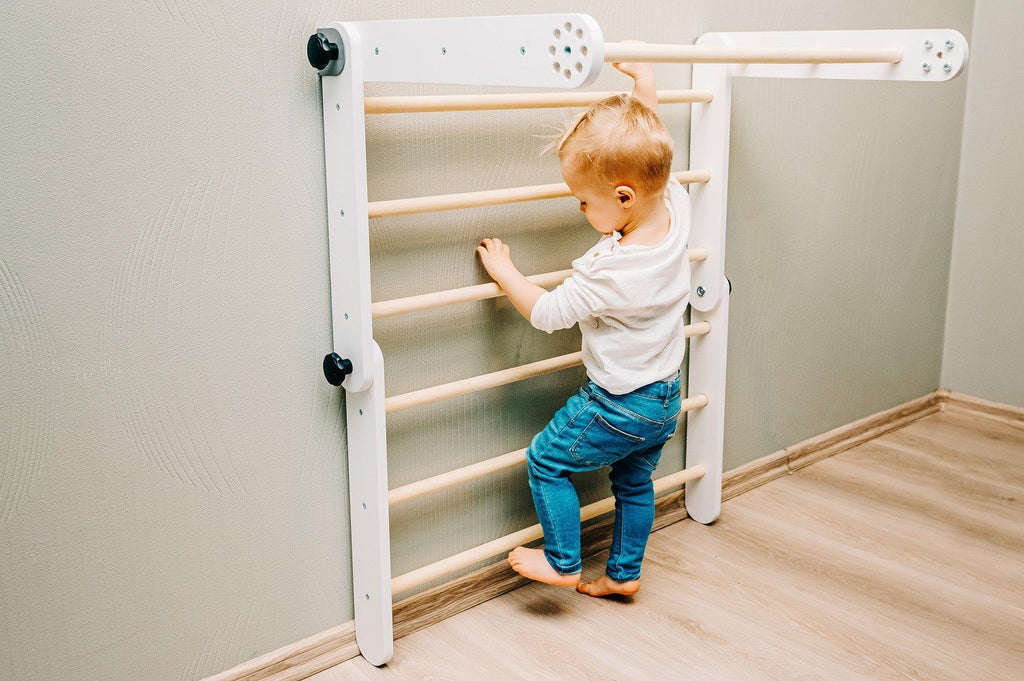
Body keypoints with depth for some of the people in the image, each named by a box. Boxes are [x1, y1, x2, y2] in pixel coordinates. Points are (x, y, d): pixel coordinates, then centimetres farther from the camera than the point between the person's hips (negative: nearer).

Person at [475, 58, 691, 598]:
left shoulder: (608, 270, -32)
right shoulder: (676, 211, -13)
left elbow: (547, 314, -16)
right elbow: (652, 156, 7)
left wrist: (502, 269, -3)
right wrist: (645, 88, 16)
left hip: (618, 406, -8)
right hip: (666, 398, 8)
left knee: (545, 461, 9)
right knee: (634, 481, 24)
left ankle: (563, 564, 21)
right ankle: (623, 573, 39)